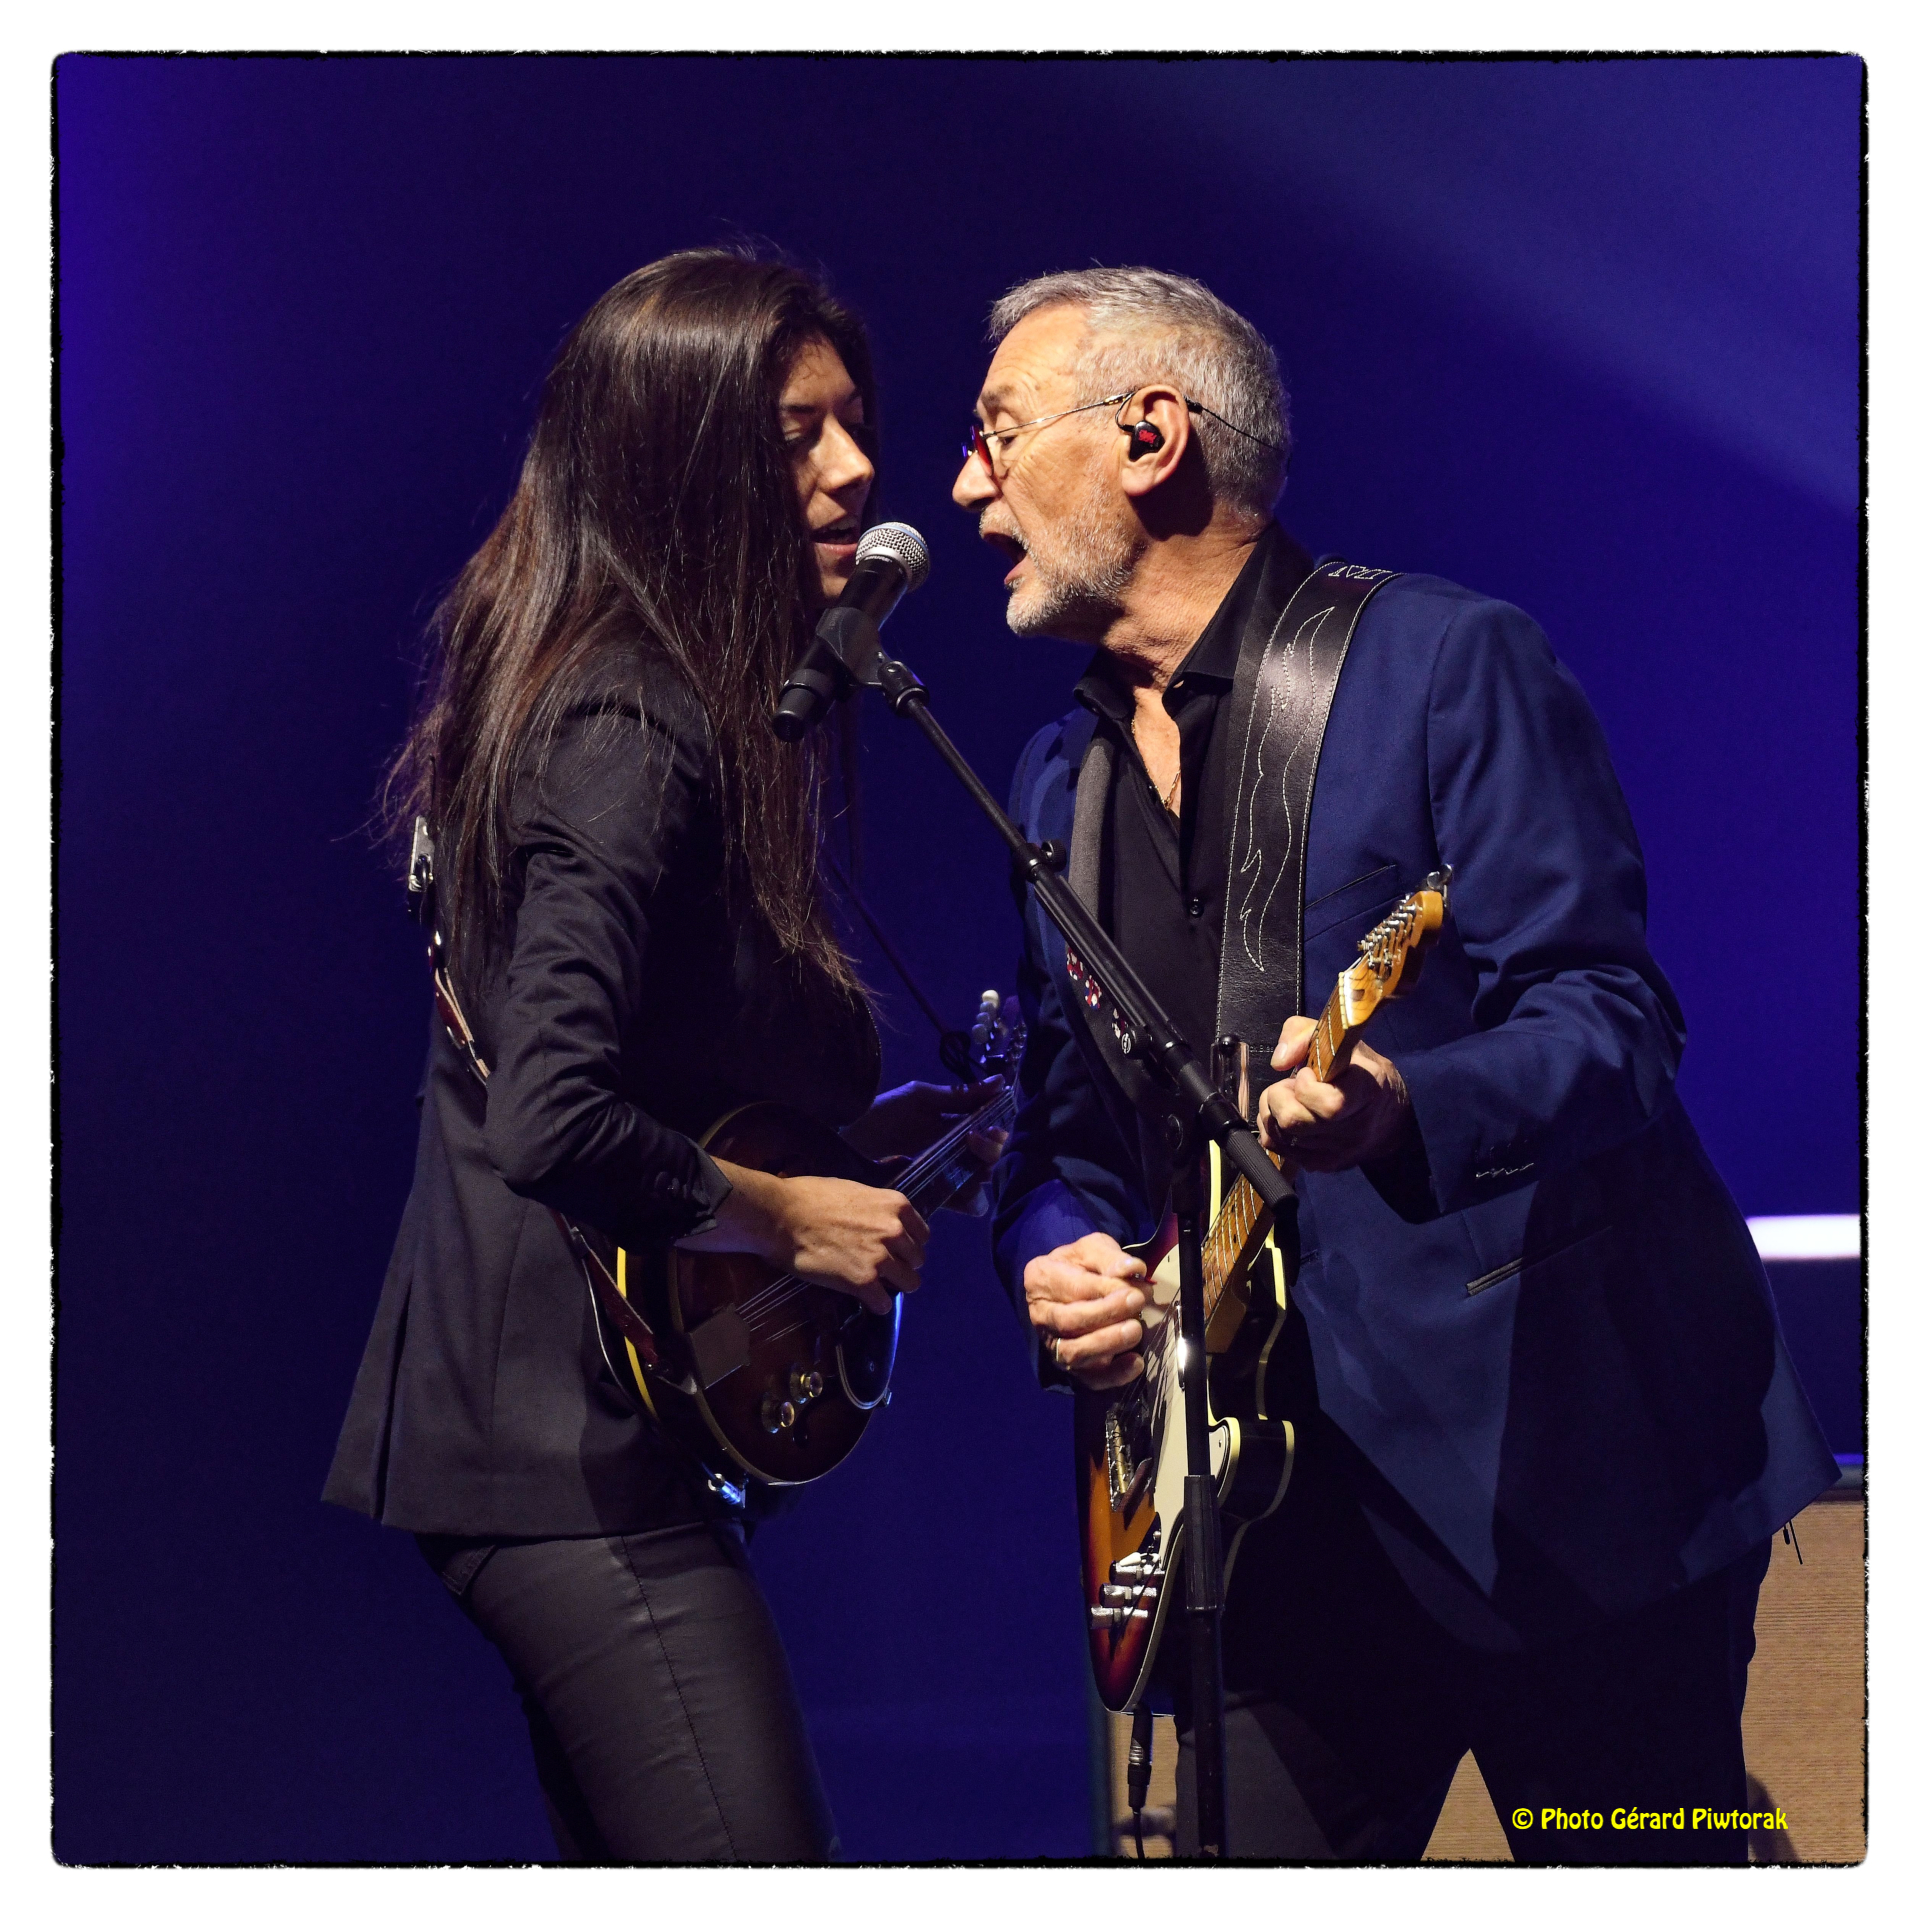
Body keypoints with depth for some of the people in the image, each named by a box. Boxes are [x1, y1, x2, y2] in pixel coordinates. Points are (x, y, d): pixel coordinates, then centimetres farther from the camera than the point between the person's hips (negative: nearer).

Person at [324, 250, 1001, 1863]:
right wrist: (790, 1218, -14)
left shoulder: (669, 703, 14)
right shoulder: (635, 729, -17)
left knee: (632, 1860, 16)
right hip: (574, 1442, -11)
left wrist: (897, 1123, 14)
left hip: (550, 1423, 11)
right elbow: (550, 1123, -26)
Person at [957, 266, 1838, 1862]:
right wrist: (1059, 1257, -2)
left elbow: (1613, 1021, -14)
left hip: (1556, 1453, -6)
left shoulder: (1442, 663, -6)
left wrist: (1399, 1109, -34)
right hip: (1284, 1514, 6)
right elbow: (1066, 1129, 20)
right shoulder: (1063, 782, 14)